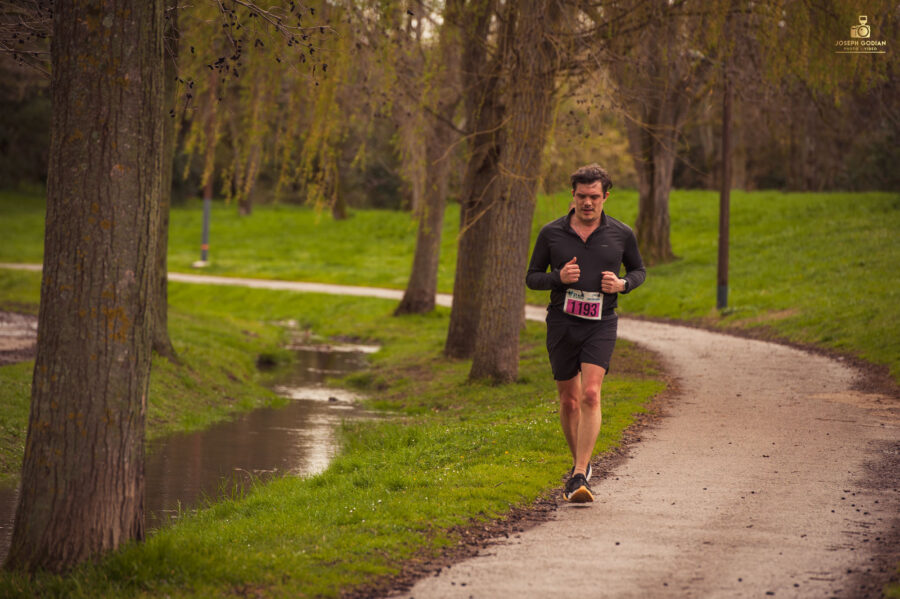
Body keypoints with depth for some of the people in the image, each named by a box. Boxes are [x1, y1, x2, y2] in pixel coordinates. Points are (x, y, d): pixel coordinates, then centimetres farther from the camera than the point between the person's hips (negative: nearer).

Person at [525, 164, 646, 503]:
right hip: (562, 323, 2)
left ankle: (579, 478, -21)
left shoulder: (621, 234, 0)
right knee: (569, 401, 9)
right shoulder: (551, 233, -1)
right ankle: (580, 462, 33)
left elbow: (639, 270, 15)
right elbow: (532, 277, 6)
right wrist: (558, 277, -15)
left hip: (600, 325, -2)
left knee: (590, 395, -18)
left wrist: (622, 284, -7)